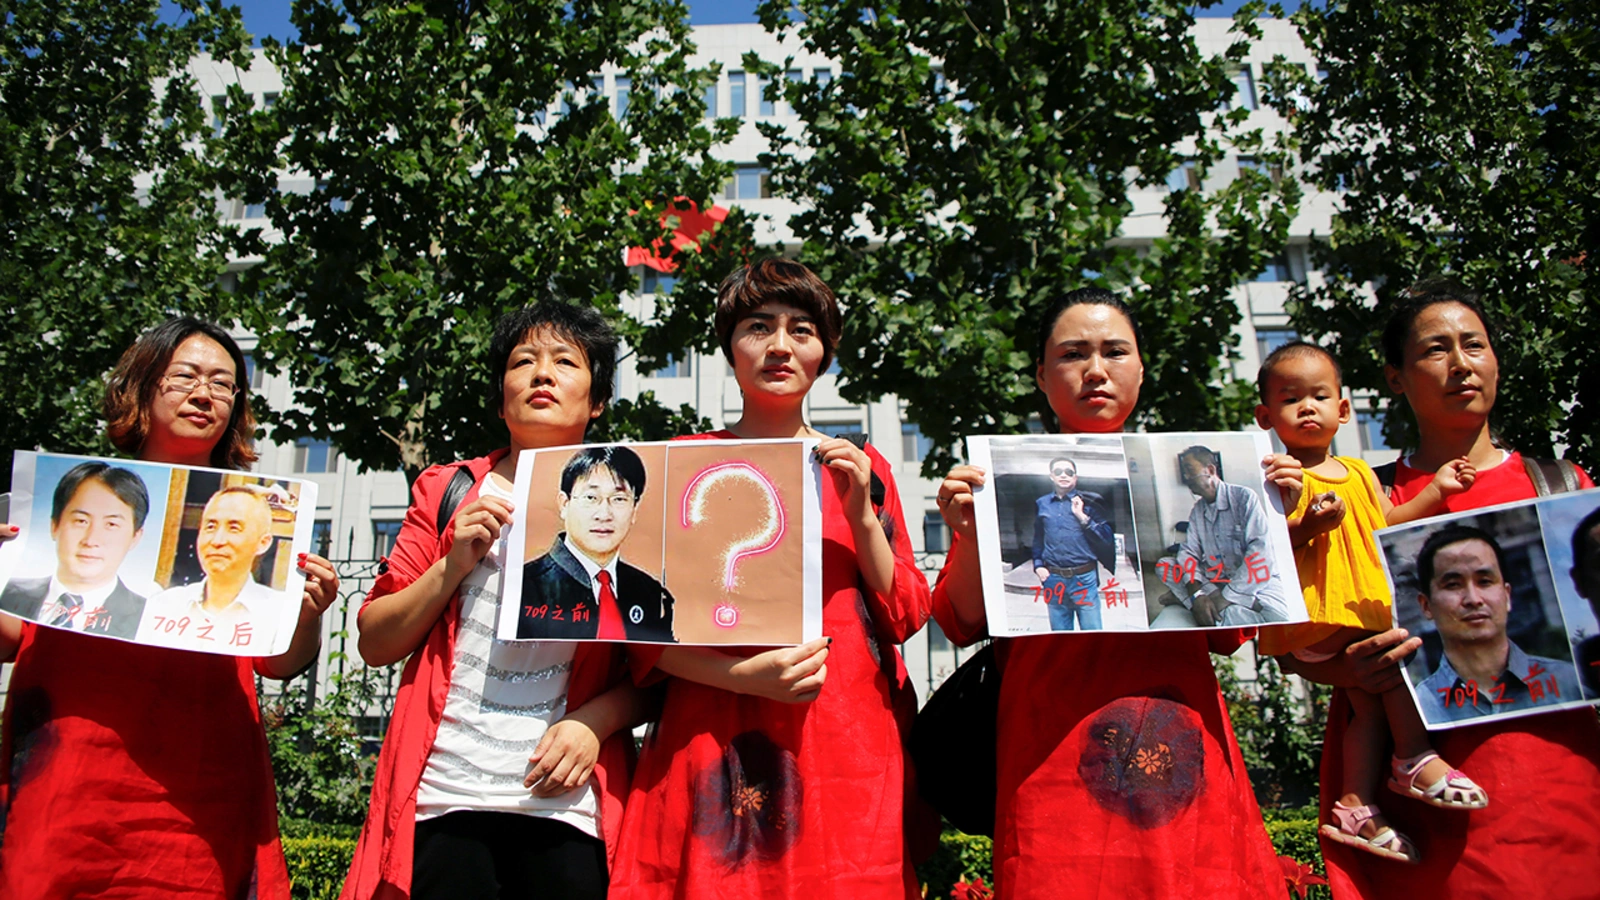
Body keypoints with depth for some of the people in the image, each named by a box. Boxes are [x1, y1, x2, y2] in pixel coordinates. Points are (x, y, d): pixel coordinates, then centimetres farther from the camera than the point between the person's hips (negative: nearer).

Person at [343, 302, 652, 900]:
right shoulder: (448, 493, 12)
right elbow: (375, 645, 9)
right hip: (444, 797, 1)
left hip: (566, 803, -1)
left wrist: (593, 721, -12)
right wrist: (454, 565, -5)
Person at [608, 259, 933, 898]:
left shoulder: (860, 467, 13)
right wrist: (746, 675, -13)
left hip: (849, 748, 2)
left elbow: (906, 617, 9)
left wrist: (860, 512, -5)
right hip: (718, 747, -1)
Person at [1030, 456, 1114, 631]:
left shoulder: (1087, 502, 3)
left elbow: (1107, 539, -4)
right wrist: (1038, 566, 8)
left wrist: (1083, 517, -11)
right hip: (1054, 579, 3)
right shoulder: (1041, 504, 11)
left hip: (1084, 578, -2)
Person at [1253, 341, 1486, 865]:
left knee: (1370, 698, 0)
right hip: (1317, 614, -7)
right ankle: (1416, 759, -2)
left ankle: (1355, 806, 7)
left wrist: (1435, 491, 18)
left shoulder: (1358, 473, 18)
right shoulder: (1279, 475, -6)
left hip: (1368, 610, 7)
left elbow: (1387, 527, 25)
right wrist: (1308, 524, -27)